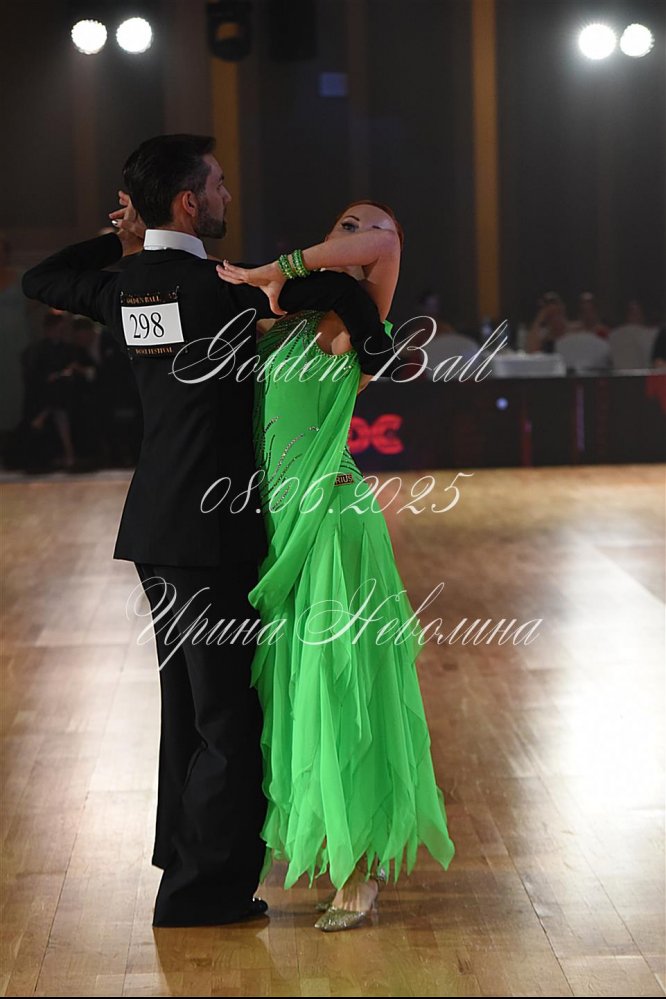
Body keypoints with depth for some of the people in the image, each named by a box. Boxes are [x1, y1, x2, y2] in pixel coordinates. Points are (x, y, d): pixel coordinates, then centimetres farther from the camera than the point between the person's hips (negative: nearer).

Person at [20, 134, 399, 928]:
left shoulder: (124, 290, 5)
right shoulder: (218, 289, -17)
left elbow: (39, 281, 24)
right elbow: (340, 289, -24)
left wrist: (119, 243, 21)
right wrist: (373, 353, -5)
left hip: (156, 529, 8)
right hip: (209, 533, -8)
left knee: (189, 701, 22)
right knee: (229, 714, 1)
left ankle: (185, 851, 35)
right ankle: (199, 887, 6)